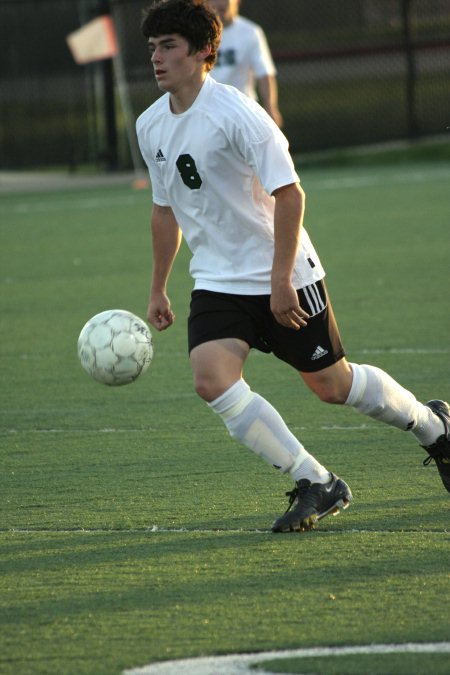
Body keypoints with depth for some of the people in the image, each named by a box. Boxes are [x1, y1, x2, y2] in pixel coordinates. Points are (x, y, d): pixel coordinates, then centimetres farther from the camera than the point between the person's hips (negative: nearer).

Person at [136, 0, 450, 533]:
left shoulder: (235, 113, -19)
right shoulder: (150, 126, 4)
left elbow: (289, 194, -19)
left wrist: (281, 279, -23)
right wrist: (157, 290, 18)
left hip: (283, 275, -6)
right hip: (216, 283, 6)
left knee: (331, 384, 4)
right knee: (211, 379, -17)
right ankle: (316, 485, -8)